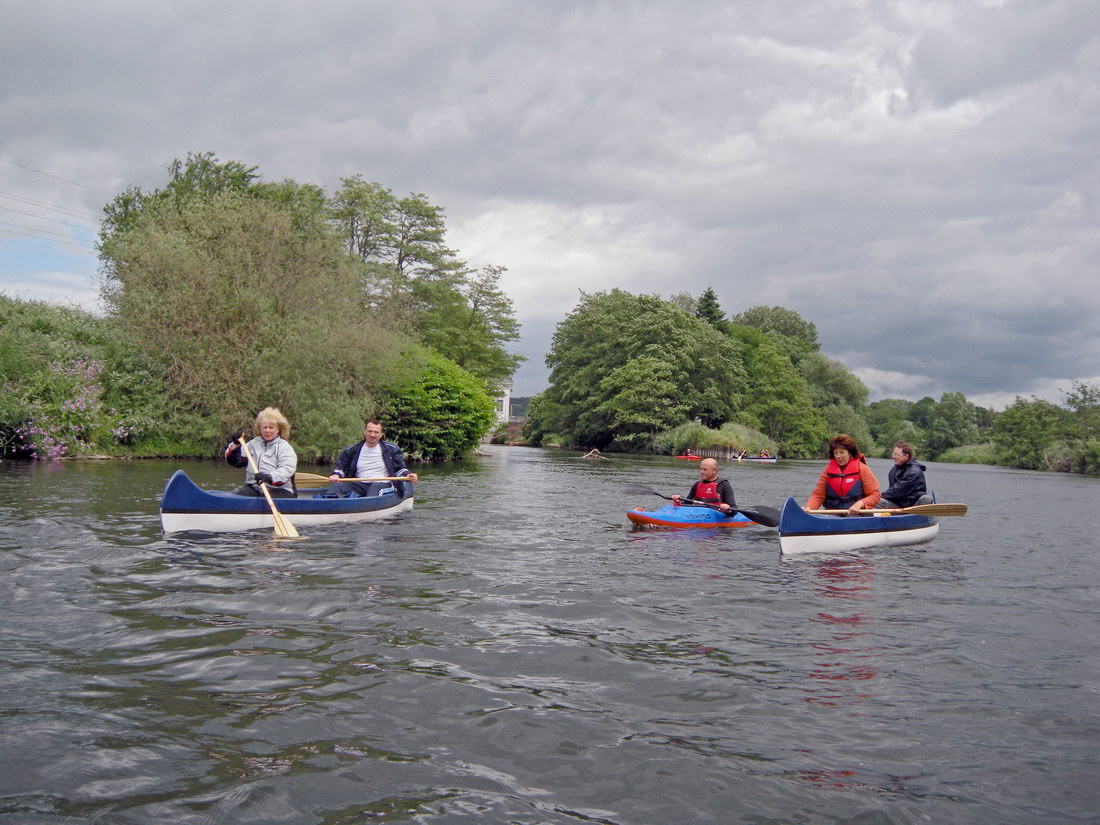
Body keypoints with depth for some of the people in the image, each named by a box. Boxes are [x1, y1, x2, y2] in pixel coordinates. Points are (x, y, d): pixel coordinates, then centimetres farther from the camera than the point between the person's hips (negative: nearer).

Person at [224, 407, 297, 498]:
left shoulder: (285, 448, 0)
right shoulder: (253, 444, 17)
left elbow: (287, 470, -16)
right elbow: (235, 461, 16)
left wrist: (269, 477, -34)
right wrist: (236, 445, -3)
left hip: (278, 490, -5)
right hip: (253, 488, 5)